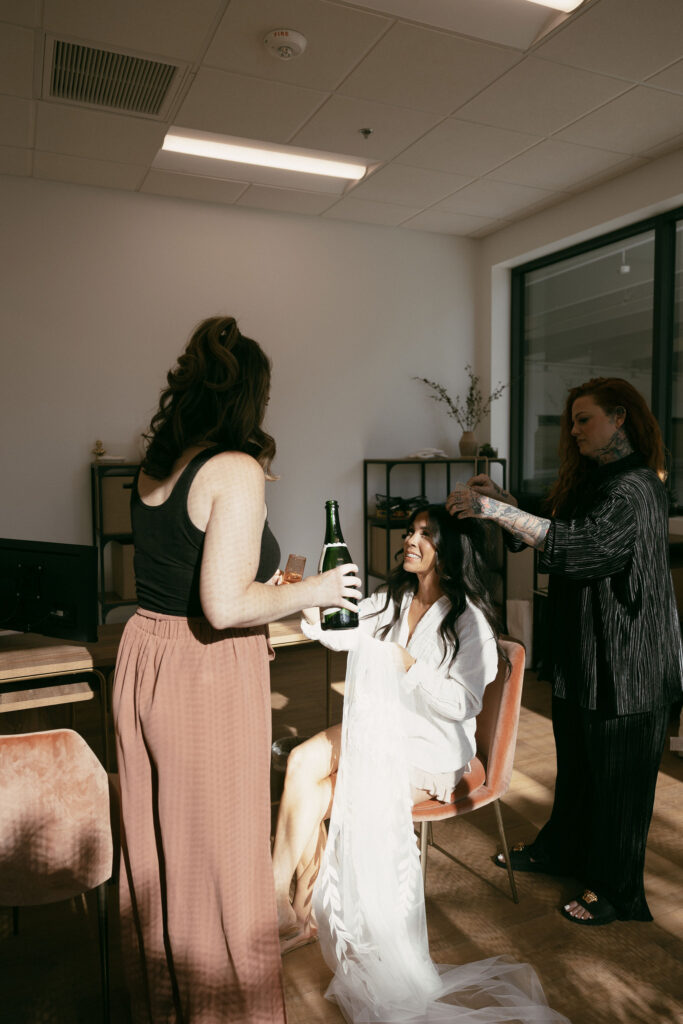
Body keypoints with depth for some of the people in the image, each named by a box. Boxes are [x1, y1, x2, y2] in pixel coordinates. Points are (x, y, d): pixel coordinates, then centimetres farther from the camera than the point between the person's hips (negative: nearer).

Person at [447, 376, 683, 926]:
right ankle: (561, 849, 41)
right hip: (583, 650, 9)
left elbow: (580, 544, -33)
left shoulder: (635, 488, -20)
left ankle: (614, 890, 24)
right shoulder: (592, 480, 12)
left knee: (616, 769, 6)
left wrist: (496, 510, -34)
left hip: (626, 659, -9)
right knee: (575, 759, 22)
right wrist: (502, 500, 3)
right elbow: (550, 532, 14)